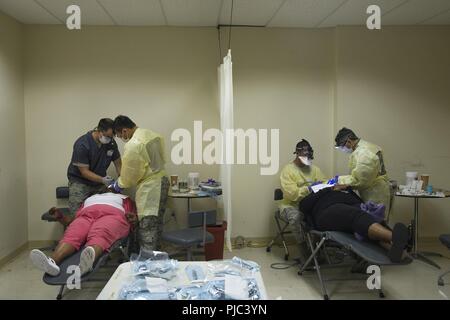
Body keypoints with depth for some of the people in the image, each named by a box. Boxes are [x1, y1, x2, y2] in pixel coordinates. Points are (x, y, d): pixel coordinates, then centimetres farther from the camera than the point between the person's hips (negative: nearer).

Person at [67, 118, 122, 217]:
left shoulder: (111, 143, -7)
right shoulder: (82, 144, -21)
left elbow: (118, 163, 5)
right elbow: (84, 171, -20)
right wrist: (102, 180, -31)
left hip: (99, 182, 4)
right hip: (80, 181, -4)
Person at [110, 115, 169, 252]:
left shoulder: (133, 145, -17)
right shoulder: (153, 134, 7)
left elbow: (129, 174, -10)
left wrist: (118, 185, 9)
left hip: (149, 188, -9)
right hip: (162, 181, 9)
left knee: (146, 226, -2)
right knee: (156, 224, 15)